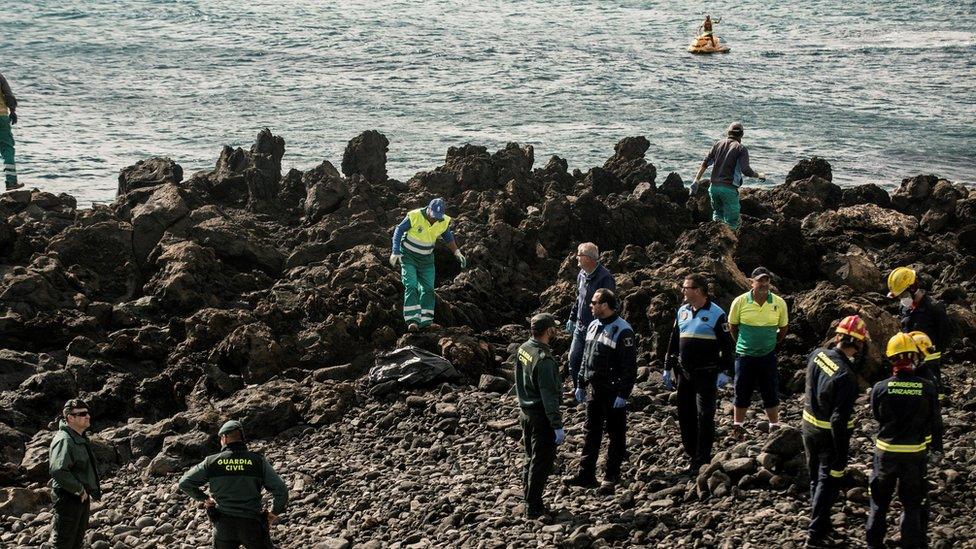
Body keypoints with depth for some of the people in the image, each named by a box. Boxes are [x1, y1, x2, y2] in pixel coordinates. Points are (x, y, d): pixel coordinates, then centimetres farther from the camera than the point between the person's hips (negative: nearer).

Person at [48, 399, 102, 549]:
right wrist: (79, 490, -23)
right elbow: (58, 471, -33)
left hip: (82, 497, 10)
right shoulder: (64, 440, -21)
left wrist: (86, 491, 15)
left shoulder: (80, 438, 12)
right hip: (68, 499, -10)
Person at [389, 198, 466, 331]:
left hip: (426, 260, 5)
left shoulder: (443, 222, -11)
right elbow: (399, 230, -12)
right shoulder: (414, 216, -23)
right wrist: (395, 252, -17)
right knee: (411, 287, -17)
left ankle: (426, 321, 1)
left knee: (428, 289, -1)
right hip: (408, 256, -5)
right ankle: (412, 320, -23)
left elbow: (449, 238, 8)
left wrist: (457, 253, -4)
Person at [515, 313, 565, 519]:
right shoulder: (544, 359, -26)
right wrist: (557, 425, -21)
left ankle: (529, 499, 31)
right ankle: (533, 508, 9)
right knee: (542, 462, 3)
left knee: (531, 458, 20)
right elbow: (549, 396, -25)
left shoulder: (523, 349, 0)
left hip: (526, 412, 9)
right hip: (541, 417, -9)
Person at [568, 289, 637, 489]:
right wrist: (581, 384, 16)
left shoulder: (622, 331, -17)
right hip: (595, 389, 8)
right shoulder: (593, 326, 9)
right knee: (592, 433, 11)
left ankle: (612, 477, 12)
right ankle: (586, 475, 17)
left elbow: (629, 367, -18)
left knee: (616, 435, 4)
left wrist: (623, 394, -20)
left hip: (613, 392, -8)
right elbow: (586, 358, 17)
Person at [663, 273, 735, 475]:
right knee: (685, 414, 8)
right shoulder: (682, 311, 10)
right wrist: (668, 367, 16)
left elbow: (726, 345, -7)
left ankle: (703, 460, 0)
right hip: (684, 373, 6)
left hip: (706, 374, -6)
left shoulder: (716, 314, -8)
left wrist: (724, 371, -12)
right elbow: (674, 341, 17)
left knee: (704, 416, -5)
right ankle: (692, 455, 19)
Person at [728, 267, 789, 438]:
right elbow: (732, 326, 6)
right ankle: (738, 427, 21)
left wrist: (770, 344, 11)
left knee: (771, 394, 6)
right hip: (744, 355, -1)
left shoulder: (779, 303, -6)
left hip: (768, 355, 1)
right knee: (742, 394, 8)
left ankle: (775, 428, 18)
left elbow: (783, 329, 8)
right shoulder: (740, 302, -9)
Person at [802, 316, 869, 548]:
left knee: (816, 477, 22)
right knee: (828, 482, 9)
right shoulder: (846, 376, -30)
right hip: (829, 434, -7)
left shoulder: (817, 354, -9)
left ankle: (821, 522, 38)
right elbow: (839, 419, -29)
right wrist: (841, 456, -22)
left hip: (809, 426, 7)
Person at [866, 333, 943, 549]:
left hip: (886, 452, 0)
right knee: (912, 503, 17)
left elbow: (877, 416, -1)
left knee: (879, 500, 19)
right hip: (916, 454, 0)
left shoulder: (880, 389, -17)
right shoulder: (928, 389, -15)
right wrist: (937, 449, 11)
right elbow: (935, 422, -4)